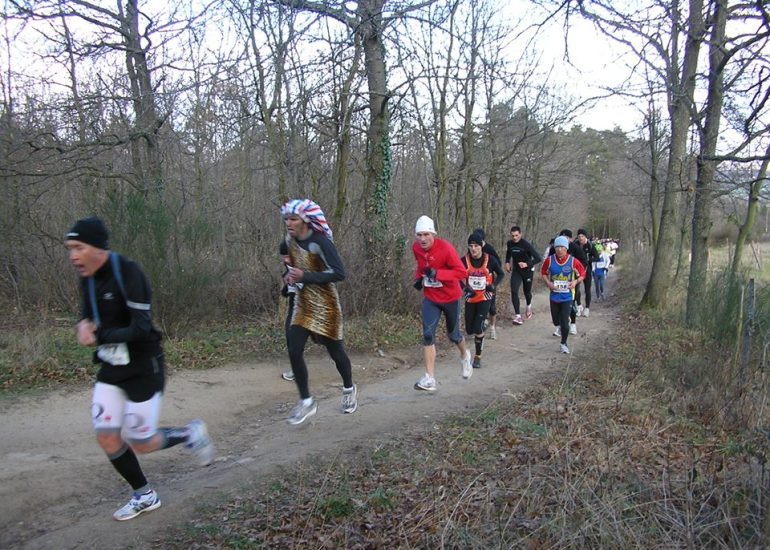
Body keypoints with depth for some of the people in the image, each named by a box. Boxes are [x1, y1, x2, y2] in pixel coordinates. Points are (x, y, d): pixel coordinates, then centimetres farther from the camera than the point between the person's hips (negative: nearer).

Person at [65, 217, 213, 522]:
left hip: (143, 368, -7)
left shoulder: (128, 273, -22)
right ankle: (144, 495, 25)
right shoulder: (88, 278, 1)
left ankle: (190, 433, 28)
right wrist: (84, 325, -10)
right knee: (107, 438, 4)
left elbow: (141, 329, -26)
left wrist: (99, 337, -22)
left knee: (140, 443, 0)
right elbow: (89, 315, 12)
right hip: (111, 368, 7)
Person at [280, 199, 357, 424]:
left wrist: (305, 276, -28)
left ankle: (349, 389, 38)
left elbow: (339, 273, -25)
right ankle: (306, 401, 11)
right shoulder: (289, 241, 1)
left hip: (324, 305, -6)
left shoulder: (320, 242, -20)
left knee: (334, 350, 10)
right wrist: (287, 275, 0)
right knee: (294, 351, -4)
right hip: (301, 303, 6)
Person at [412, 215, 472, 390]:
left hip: (450, 297, -3)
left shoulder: (445, 248, -24)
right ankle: (429, 379, -8)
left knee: (453, 335, 15)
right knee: (428, 335, -11)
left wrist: (437, 273, -33)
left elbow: (461, 272, -24)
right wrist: (418, 278, -4)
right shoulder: (416, 247, -7)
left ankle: (465, 355, 50)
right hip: (430, 298, 3)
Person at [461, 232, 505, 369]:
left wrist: (493, 285, -10)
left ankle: (478, 356, 4)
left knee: (478, 328, -13)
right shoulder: (464, 260, -9)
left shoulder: (490, 260, -10)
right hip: (470, 298, 3)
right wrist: (465, 287, -12)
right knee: (469, 330, 8)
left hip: (485, 298, -2)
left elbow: (501, 274, 6)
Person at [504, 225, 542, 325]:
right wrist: (507, 262, 3)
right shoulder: (509, 243, -6)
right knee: (514, 291, -15)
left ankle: (529, 306, 48)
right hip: (516, 271, 3)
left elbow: (538, 258, -23)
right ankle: (518, 316, -14)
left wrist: (527, 264, -34)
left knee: (527, 292, 12)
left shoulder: (526, 244, -21)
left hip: (527, 271, -3)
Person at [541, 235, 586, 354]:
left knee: (564, 322, -6)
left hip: (567, 296, -2)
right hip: (554, 295, 2)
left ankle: (563, 344, 15)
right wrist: (548, 283, -8)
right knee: (556, 320, 14)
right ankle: (560, 328, 51)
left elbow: (583, 274, 1)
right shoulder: (549, 260, -6)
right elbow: (543, 273, 8)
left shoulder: (573, 261, -11)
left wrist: (575, 282, -17)